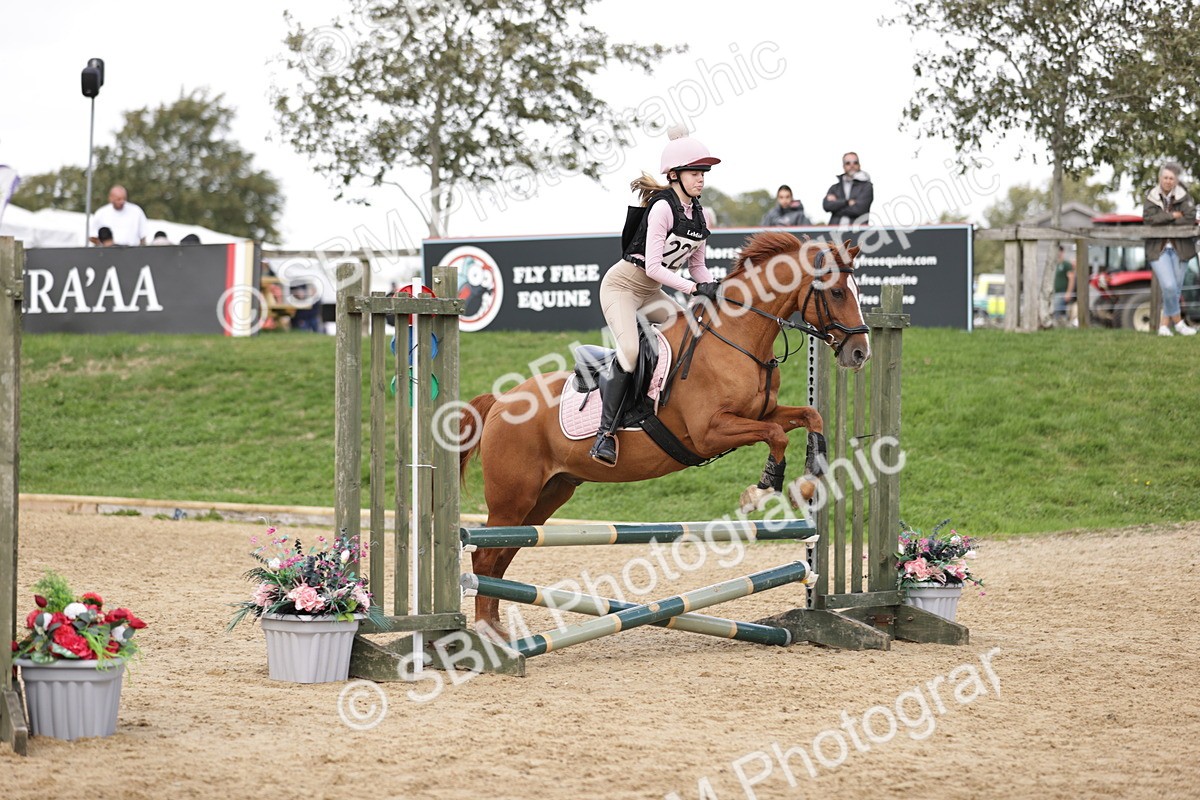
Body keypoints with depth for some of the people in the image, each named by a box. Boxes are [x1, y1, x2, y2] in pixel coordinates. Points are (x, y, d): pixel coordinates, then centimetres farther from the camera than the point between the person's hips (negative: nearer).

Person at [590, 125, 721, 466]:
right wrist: (694, 288, -24)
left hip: (651, 292, 9)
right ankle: (606, 431, -28)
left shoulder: (698, 214, 6)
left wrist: (713, 290, -4)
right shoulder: (663, 207, -19)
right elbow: (653, 266, -23)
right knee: (629, 349, -28)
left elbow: (696, 264, 13)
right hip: (623, 283, -9)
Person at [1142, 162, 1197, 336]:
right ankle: (1178, 322, 1)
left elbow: (1190, 219, -14)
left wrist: (1163, 221, -12)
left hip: (1179, 248, 1)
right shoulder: (1152, 197, 2)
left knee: (1176, 288, 3)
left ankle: (1164, 325, 13)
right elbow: (1148, 218, -12)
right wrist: (1172, 215, -15)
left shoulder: (1184, 197, -1)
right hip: (1158, 248, -1)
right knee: (1169, 286, -14)